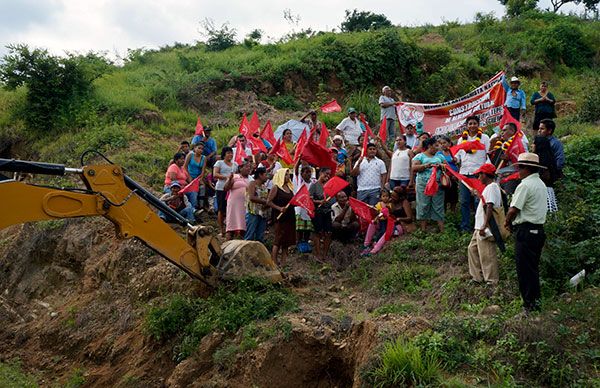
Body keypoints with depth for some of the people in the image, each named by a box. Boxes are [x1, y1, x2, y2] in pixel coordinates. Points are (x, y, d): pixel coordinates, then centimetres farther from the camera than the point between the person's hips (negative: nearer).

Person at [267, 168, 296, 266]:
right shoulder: (276, 187, -6)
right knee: (278, 240, -5)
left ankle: (283, 262, 14)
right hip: (280, 217, -7)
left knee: (287, 240, 8)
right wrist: (279, 208, -21)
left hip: (290, 216, 7)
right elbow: (269, 201, -12)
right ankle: (274, 262, 0)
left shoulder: (289, 187, 15)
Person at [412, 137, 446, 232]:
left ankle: (442, 229, 0)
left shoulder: (439, 156, 21)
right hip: (424, 184, -4)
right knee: (423, 206, -3)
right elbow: (414, 168, -6)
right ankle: (423, 229, 2)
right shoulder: (420, 156, 6)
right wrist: (427, 165, -17)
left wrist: (441, 166, -5)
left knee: (438, 206, 1)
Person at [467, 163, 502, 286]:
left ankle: (492, 281, 5)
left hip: (486, 229, -11)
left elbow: (490, 207, -24)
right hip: (480, 227, 11)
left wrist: (485, 226, -28)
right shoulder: (489, 187, 16)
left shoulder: (492, 187, -16)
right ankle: (477, 277, 25)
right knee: (473, 249, 18)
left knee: (487, 255, -4)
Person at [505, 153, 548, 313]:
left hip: (525, 231, -9)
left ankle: (529, 303, 1)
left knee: (524, 269, -3)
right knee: (533, 267, 17)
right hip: (539, 230, 9)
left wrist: (507, 222, 2)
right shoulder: (541, 184, 15)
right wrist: (513, 222, 13)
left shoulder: (525, 185, -16)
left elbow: (513, 210, -18)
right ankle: (535, 299, 24)